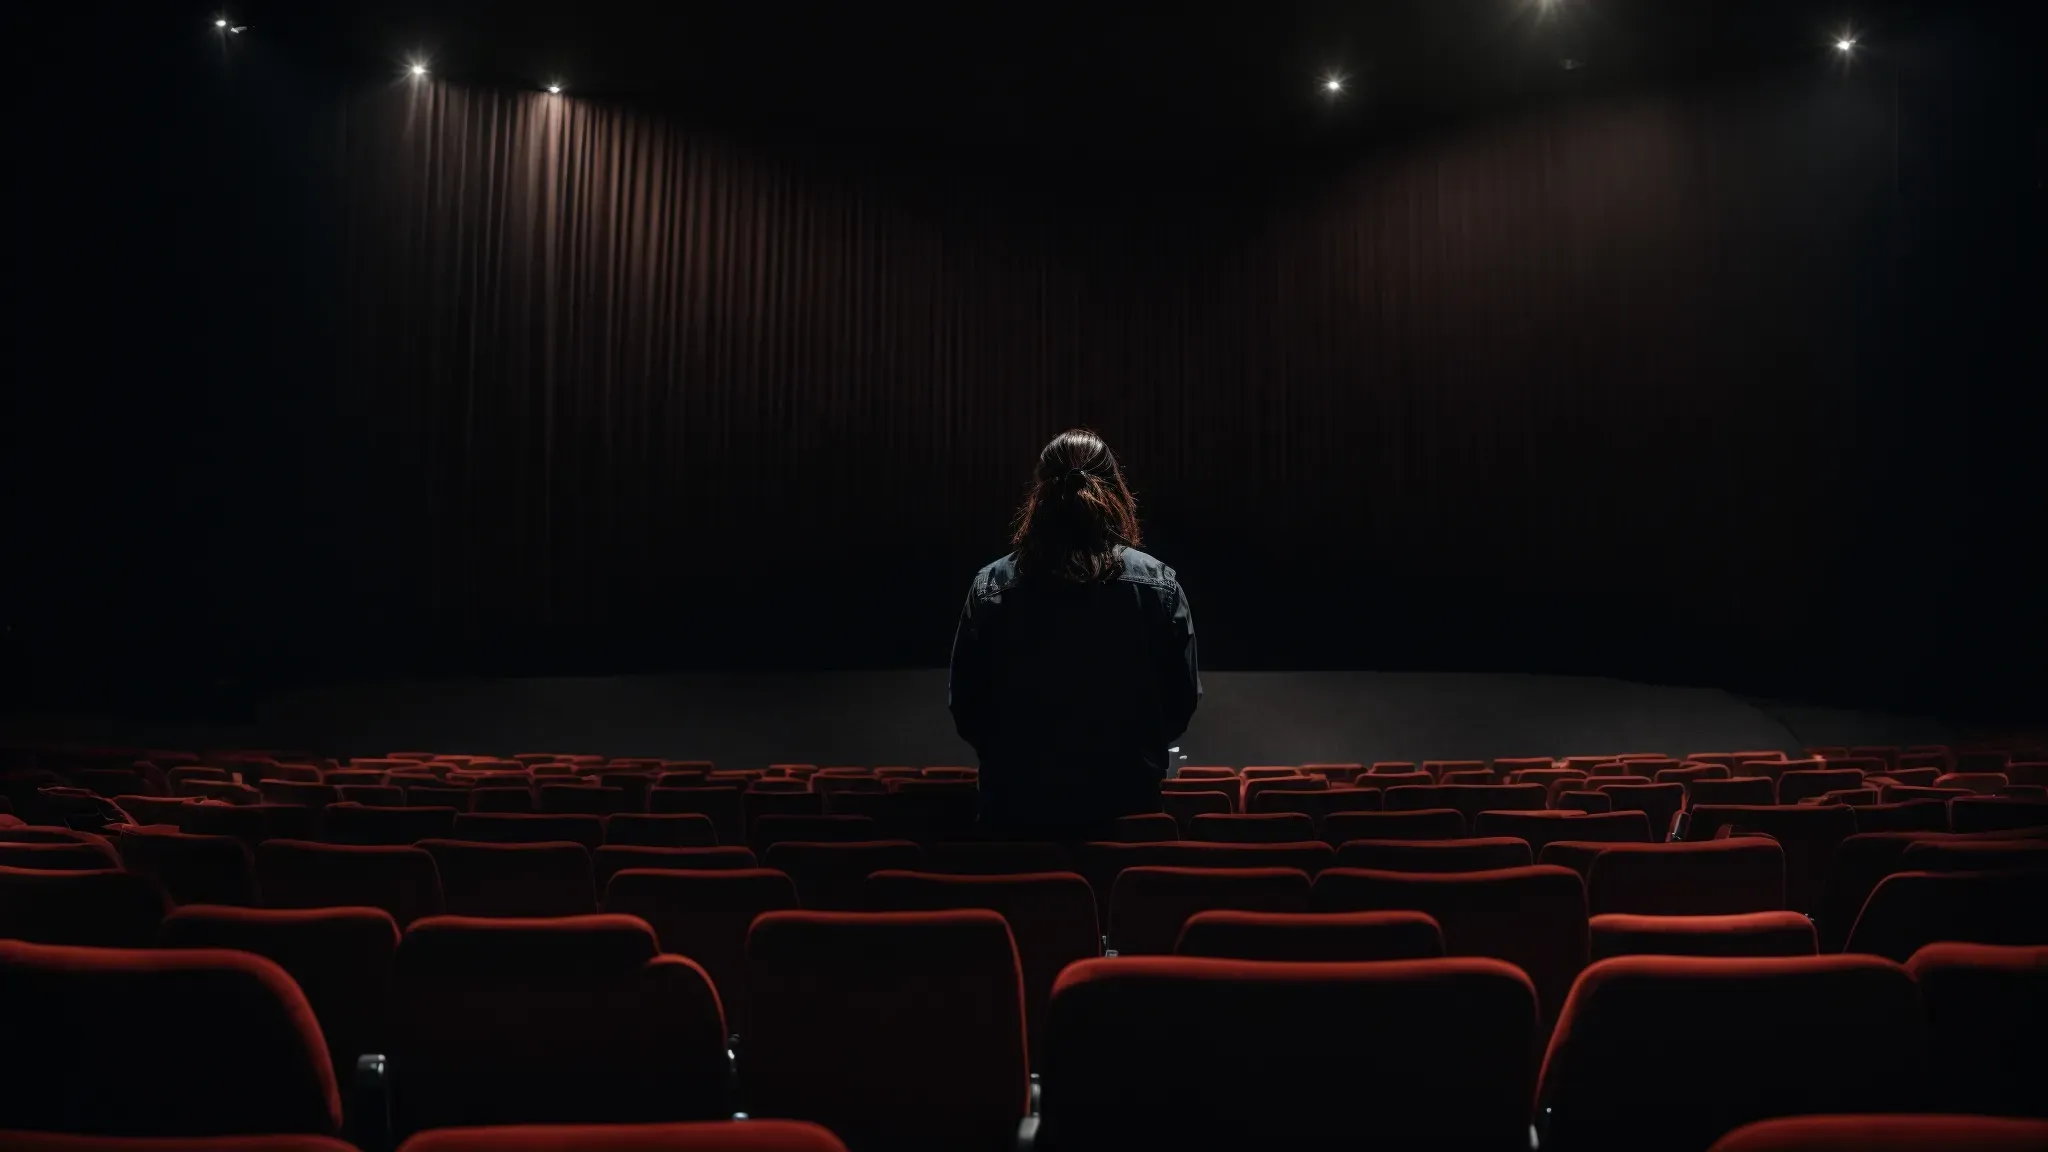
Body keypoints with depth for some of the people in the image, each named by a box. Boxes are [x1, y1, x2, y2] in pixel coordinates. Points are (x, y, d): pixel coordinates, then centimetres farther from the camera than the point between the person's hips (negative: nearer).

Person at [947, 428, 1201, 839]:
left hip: (1019, 803, 0)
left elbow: (965, 704, -3)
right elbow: (1183, 698, -2)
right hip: (1128, 800, 1)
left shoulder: (992, 587, -9)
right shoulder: (1159, 585, -8)